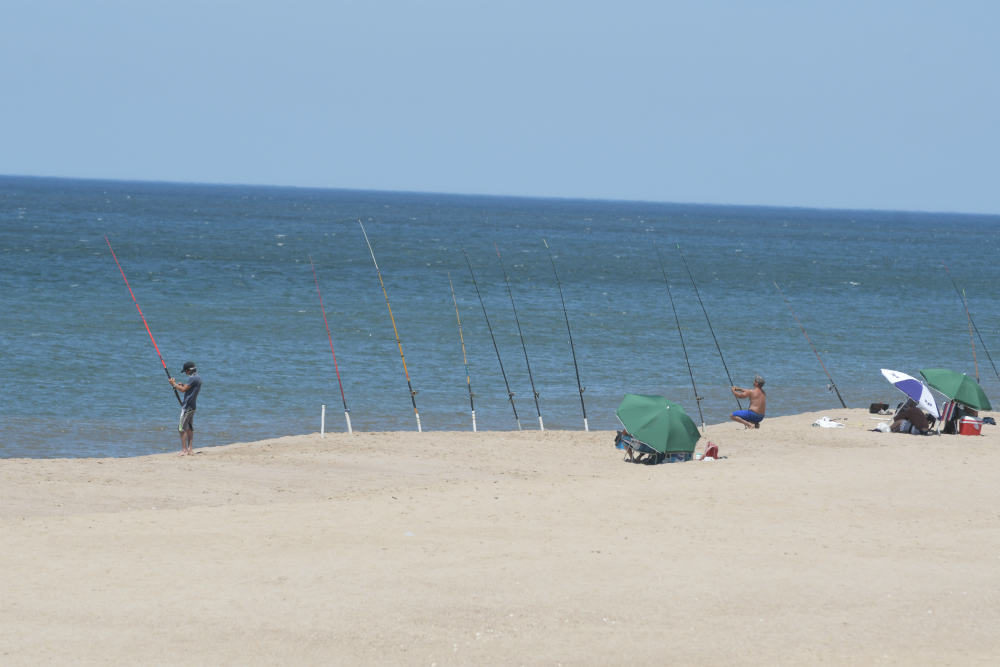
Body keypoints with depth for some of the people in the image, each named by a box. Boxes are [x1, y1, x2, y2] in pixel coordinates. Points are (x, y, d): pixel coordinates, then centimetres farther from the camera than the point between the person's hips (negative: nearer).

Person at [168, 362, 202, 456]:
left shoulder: (193, 378, -18)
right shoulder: (198, 377, 14)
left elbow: (183, 389, -19)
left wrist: (174, 384, -5)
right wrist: (182, 386, 11)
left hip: (187, 406, -10)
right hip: (192, 406, 10)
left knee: (182, 428, -8)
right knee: (189, 428, 13)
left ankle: (184, 450, -9)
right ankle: (190, 449, 14)